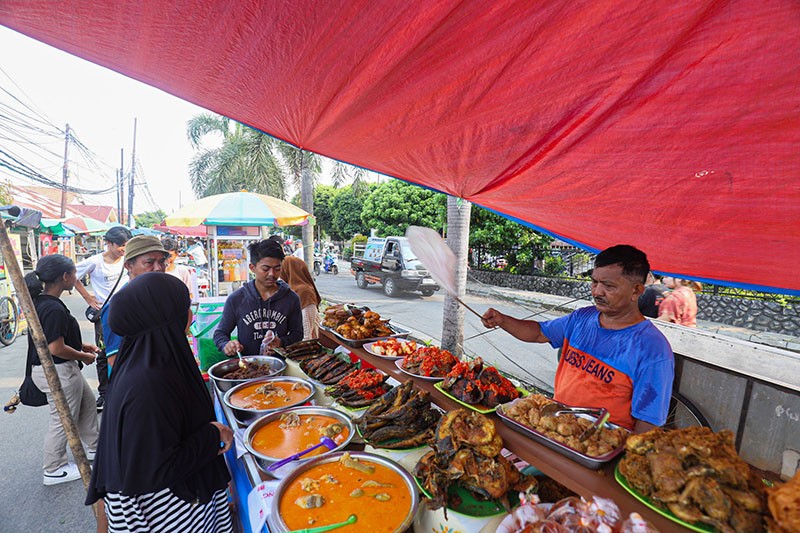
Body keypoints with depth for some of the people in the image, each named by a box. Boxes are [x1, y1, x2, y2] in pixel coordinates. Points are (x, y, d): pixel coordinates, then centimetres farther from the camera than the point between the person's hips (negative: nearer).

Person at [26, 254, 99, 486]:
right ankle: (55, 470, 25)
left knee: (87, 401, 23)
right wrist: (85, 356, -11)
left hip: (64, 370, 10)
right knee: (63, 421, 7)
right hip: (57, 372, -10)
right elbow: (56, 349, -26)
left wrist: (82, 345, 12)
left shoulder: (40, 301, 5)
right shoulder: (54, 309, -27)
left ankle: (92, 447, 39)